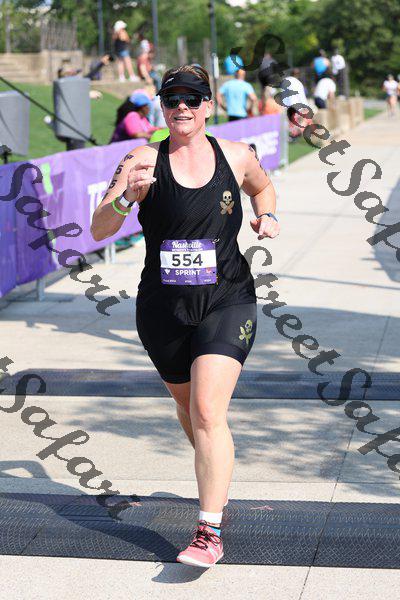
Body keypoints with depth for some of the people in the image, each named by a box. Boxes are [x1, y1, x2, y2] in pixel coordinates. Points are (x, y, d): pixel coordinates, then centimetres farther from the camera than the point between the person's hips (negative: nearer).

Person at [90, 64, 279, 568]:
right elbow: (99, 231, -12)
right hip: (163, 308, 2)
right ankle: (216, 474, 50)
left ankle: (210, 534, -11)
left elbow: (262, 187, 26)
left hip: (227, 302, -1)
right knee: (186, 405, 19)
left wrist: (266, 215, 5)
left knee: (207, 412, -15)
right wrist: (125, 197, -31)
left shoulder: (236, 156, 2)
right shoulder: (144, 162, -5)